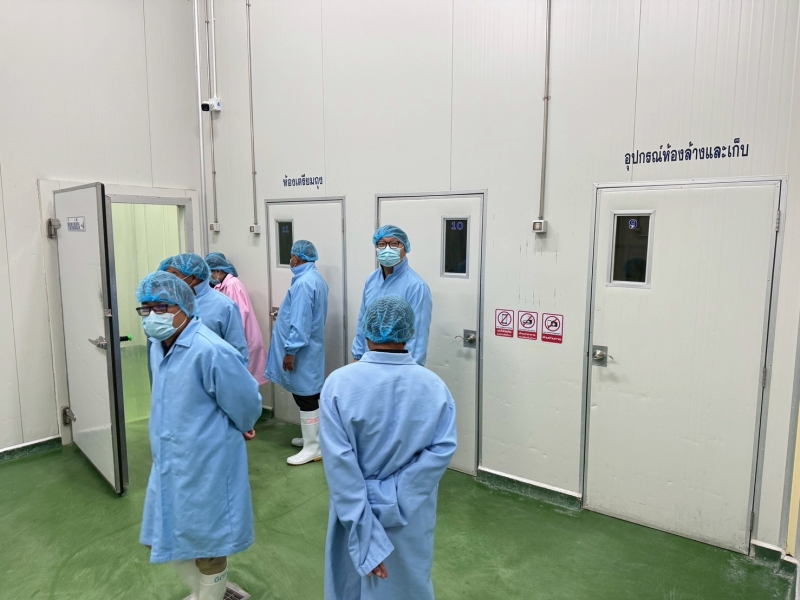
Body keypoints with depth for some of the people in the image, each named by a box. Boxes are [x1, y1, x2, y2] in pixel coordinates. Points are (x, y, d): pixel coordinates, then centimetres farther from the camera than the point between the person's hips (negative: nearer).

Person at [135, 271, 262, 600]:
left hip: (207, 467, -9)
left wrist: (238, 433, 2)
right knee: (170, 539, 23)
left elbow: (246, 403, -17)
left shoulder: (210, 351, -28)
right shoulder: (158, 344, 3)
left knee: (206, 544, 12)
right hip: (169, 463, 9)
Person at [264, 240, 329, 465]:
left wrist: (290, 351, -22)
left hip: (302, 350, -11)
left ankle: (312, 448, 5)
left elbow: (300, 323, -25)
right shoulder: (316, 278, 12)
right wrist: (285, 312, 31)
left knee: (305, 396, -3)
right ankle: (313, 436, 31)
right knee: (309, 395, 18)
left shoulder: (303, 283, -22)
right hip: (310, 347, 11)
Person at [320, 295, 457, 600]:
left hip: (357, 514, 0)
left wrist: (365, 534, -18)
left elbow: (339, 462, -22)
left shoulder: (339, 383, -18)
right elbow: (442, 449, -21)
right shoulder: (435, 386, -14)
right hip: (411, 517, 1)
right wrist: (392, 498, -17)